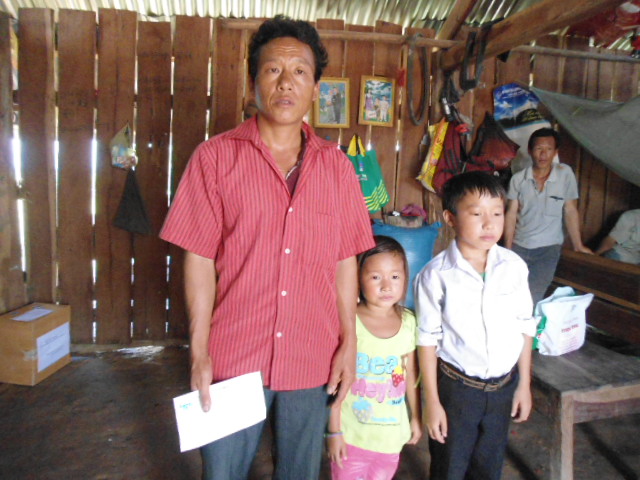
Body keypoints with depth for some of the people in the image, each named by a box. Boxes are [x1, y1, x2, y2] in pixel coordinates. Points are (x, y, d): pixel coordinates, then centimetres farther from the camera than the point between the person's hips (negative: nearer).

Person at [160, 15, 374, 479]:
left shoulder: (336, 165, 2)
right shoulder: (216, 157, -6)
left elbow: (344, 261, 4)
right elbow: (199, 259, -7)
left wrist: (349, 342, 1)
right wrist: (200, 353, -8)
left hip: (313, 360, 3)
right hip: (233, 356, -2)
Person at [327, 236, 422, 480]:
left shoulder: (408, 322, -6)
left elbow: (411, 375, 6)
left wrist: (416, 417, 13)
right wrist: (334, 431, -10)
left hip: (391, 433, 4)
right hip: (352, 433, -3)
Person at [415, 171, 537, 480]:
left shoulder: (514, 266, -7)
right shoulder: (436, 275, -18)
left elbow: (525, 326, 3)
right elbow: (428, 339, -12)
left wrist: (524, 384, 7)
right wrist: (432, 401, -8)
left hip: (504, 385, 4)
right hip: (456, 386, -3)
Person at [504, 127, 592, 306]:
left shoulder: (565, 173, -3)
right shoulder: (518, 179, -1)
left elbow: (570, 211, 1)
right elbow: (511, 214, -1)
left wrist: (578, 245, 3)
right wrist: (507, 248, -6)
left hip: (548, 248, -1)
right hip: (518, 245, 1)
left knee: (531, 299, -11)